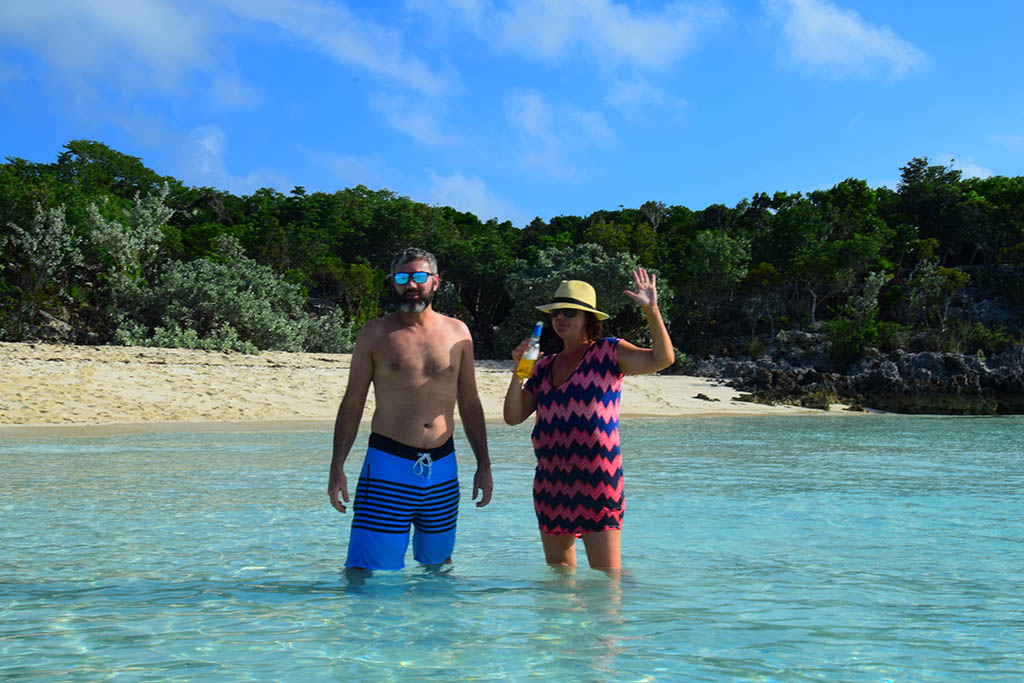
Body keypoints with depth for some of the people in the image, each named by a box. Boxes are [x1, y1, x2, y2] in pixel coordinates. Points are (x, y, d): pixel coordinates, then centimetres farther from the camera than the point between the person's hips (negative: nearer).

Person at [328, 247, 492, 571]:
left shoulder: (457, 332, 10)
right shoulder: (375, 333, 2)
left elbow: (470, 404, 14)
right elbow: (352, 403, 4)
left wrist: (484, 465, 10)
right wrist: (337, 467, -4)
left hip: (442, 467, 3)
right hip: (388, 464, -3)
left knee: (437, 562, 12)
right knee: (367, 570, -9)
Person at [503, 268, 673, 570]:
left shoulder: (608, 352, -1)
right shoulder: (544, 366, 13)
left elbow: (662, 358, -15)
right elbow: (513, 416, 9)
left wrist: (652, 310, -25)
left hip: (596, 481, -5)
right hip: (551, 484, 6)